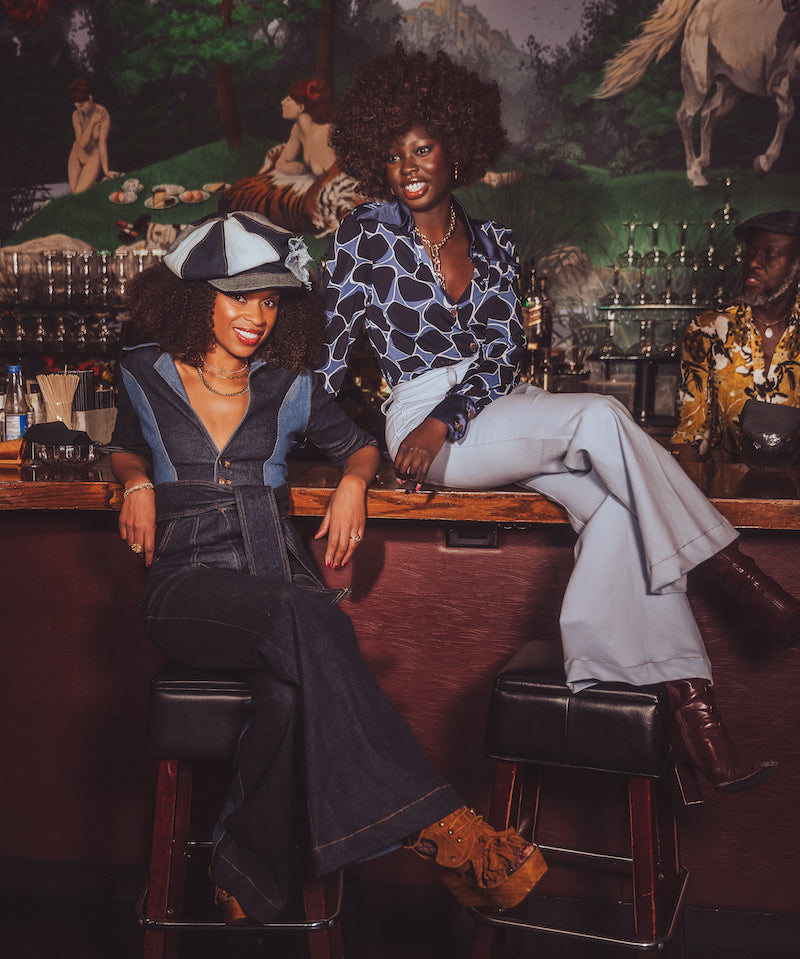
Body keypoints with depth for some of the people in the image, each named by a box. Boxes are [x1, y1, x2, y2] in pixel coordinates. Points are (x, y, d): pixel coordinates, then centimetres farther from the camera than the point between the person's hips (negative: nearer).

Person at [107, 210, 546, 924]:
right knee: (308, 618, -37)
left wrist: (352, 483, 4)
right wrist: (138, 483, 7)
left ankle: (248, 874, -18)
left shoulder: (289, 386, 14)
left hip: (279, 580, 2)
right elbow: (126, 448, 30)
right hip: (188, 588, -2)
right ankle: (436, 828, -42)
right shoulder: (148, 376, 12)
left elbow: (358, 444, 28)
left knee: (293, 689, -36)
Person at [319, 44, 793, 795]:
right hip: (422, 422, -4)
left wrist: (446, 420, -13)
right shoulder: (366, 236, 2)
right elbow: (330, 348, 3)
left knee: (613, 502, -26)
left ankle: (687, 707, -31)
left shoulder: (492, 244, 13)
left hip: (496, 410, 4)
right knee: (601, 420, -29)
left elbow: (502, 356, 3)